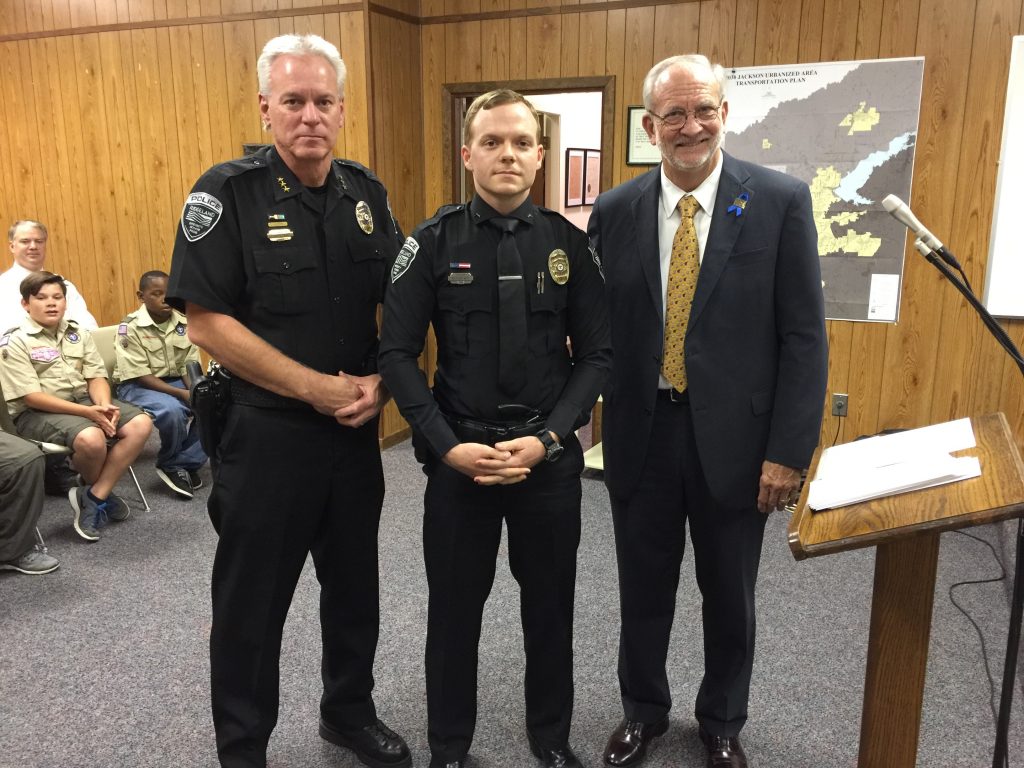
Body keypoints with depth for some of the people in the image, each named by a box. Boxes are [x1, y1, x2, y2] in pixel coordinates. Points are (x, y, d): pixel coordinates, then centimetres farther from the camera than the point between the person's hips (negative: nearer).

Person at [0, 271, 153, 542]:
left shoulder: (78, 333, 11)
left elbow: (96, 377, 7)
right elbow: (31, 397, -14)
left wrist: (104, 406, -17)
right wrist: (87, 412, -24)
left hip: (84, 400, 6)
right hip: (36, 413, -6)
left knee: (140, 424, -17)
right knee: (90, 438, -35)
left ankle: (92, 497, -13)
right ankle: (101, 492, 0)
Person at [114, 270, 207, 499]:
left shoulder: (184, 323, -1)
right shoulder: (130, 327, -14)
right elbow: (140, 376, -18)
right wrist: (183, 394, -27)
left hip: (176, 381, 5)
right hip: (137, 385, -5)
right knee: (172, 410, -34)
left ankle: (186, 463, -7)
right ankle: (169, 465, -7)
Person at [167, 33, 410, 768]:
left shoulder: (366, 192, 4)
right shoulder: (227, 194, -11)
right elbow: (208, 322, -15)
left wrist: (378, 383, -7)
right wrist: (317, 388, -17)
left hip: (357, 432, 5)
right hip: (265, 435, -4)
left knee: (356, 585, 19)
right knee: (252, 603, 10)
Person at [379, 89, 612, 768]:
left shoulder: (570, 243, -1)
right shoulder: (433, 242, -4)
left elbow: (596, 355, -2)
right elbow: (398, 353, -6)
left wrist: (547, 440, -13)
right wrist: (447, 445, -14)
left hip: (549, 457, 1)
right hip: (459, 456, -1)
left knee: (550, 605, 16)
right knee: (455, 610, 14)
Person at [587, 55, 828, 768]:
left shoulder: (781, 200, -7)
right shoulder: (615, 211, 0)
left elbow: (805, 336, -7)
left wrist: (789, 451, -11)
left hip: (733, 436, -1)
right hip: (641, 433, 2)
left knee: (729, 597, 17)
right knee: (643, 590, 18)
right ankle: (644, 710, 43)